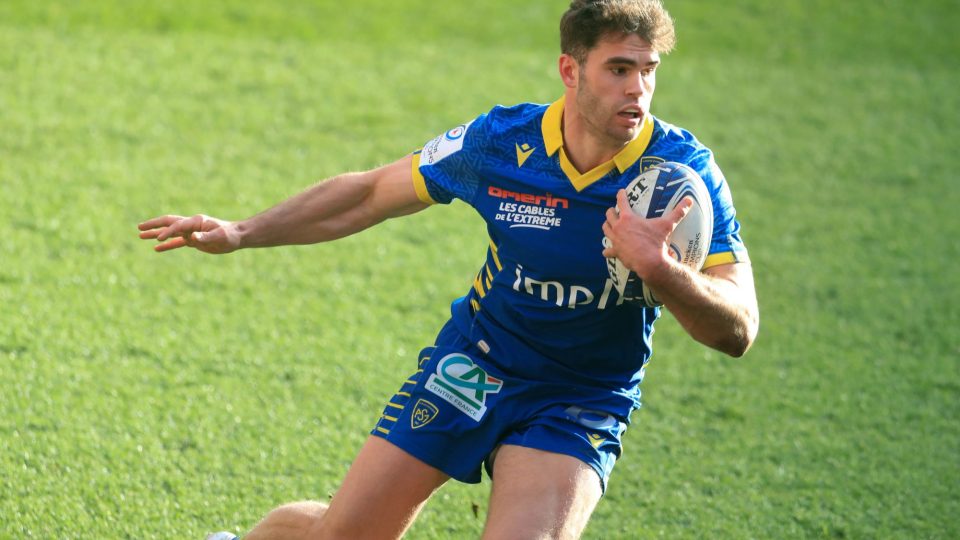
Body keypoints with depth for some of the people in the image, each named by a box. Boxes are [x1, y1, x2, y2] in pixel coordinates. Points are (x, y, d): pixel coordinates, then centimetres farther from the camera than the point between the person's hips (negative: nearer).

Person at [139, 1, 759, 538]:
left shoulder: (682, 168, -19)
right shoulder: (500, 141, -13)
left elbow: (738, 330, -23)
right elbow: (372, 193, 4)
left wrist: (660, 271, -42)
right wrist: (241, 233, 2)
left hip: (580, 406, -2)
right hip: (473, 367, 2)